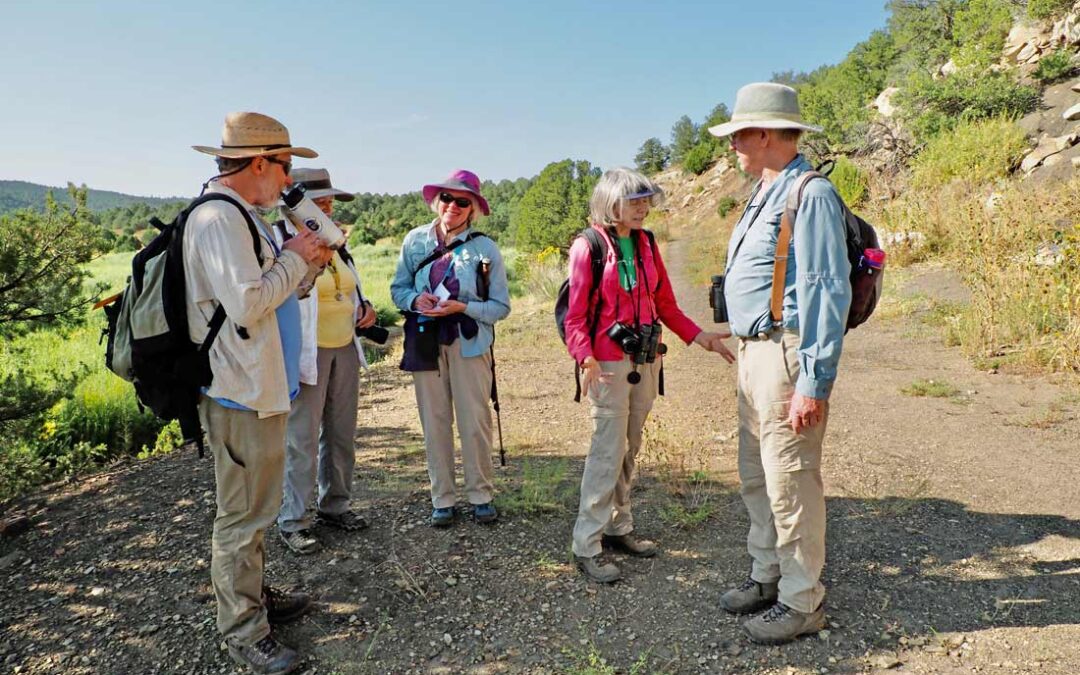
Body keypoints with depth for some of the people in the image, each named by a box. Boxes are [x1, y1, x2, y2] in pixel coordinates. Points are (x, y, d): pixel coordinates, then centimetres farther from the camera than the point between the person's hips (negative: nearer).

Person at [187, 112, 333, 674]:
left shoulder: (240, 216, 14)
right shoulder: (218, 218, -18)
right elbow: (246, 304, -25)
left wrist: (304, 263, 5)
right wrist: (294, 258, -13)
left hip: (260, 388, 10)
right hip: (241, 394, -10)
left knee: (255, 506, 21)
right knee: (243, 514, 1)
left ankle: (254, 595, 37)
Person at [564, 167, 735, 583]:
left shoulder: (647, 244, 10)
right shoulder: (589, 247, -8)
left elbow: (665, 304, 16)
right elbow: (575, 316, -10)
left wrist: (699, 337, 7)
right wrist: (586, 358, -25)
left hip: (646, 360, 6)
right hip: (609, 363, -6)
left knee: (629, 449, 14)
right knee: (608, 452, -5)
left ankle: (619, 528, 28)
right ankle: (586, 546, 4)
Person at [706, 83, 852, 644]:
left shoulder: (810, 196, -14)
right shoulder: (763, 195, 16)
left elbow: (827, 293, -19)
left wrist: (814, 383, -22)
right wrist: (746, 354, 18)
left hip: (787, 355, -10)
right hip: (753, 351, 10)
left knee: (790, 482, -1)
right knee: (755, 476, 17)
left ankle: (802, 602, 15)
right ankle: (767, 576, 33)